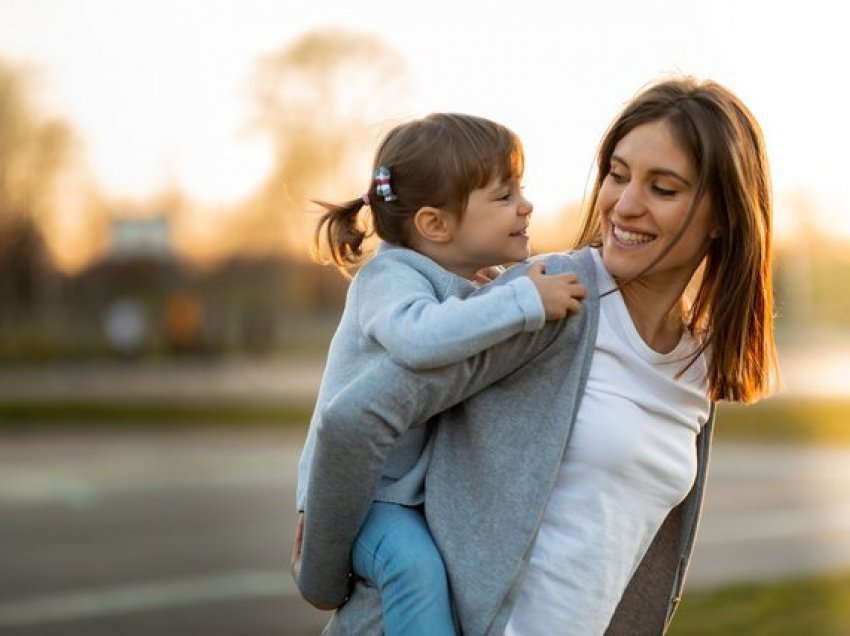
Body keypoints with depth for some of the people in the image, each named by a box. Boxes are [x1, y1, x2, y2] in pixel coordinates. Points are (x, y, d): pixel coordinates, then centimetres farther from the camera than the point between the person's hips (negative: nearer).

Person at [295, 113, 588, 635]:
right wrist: (524, 302, -42)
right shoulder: (388, 278, -19)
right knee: (416, 564, -32)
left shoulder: (479, 288, 7)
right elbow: (419, 336, -43)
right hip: (357, 491, -8)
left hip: (426, 492, 8)